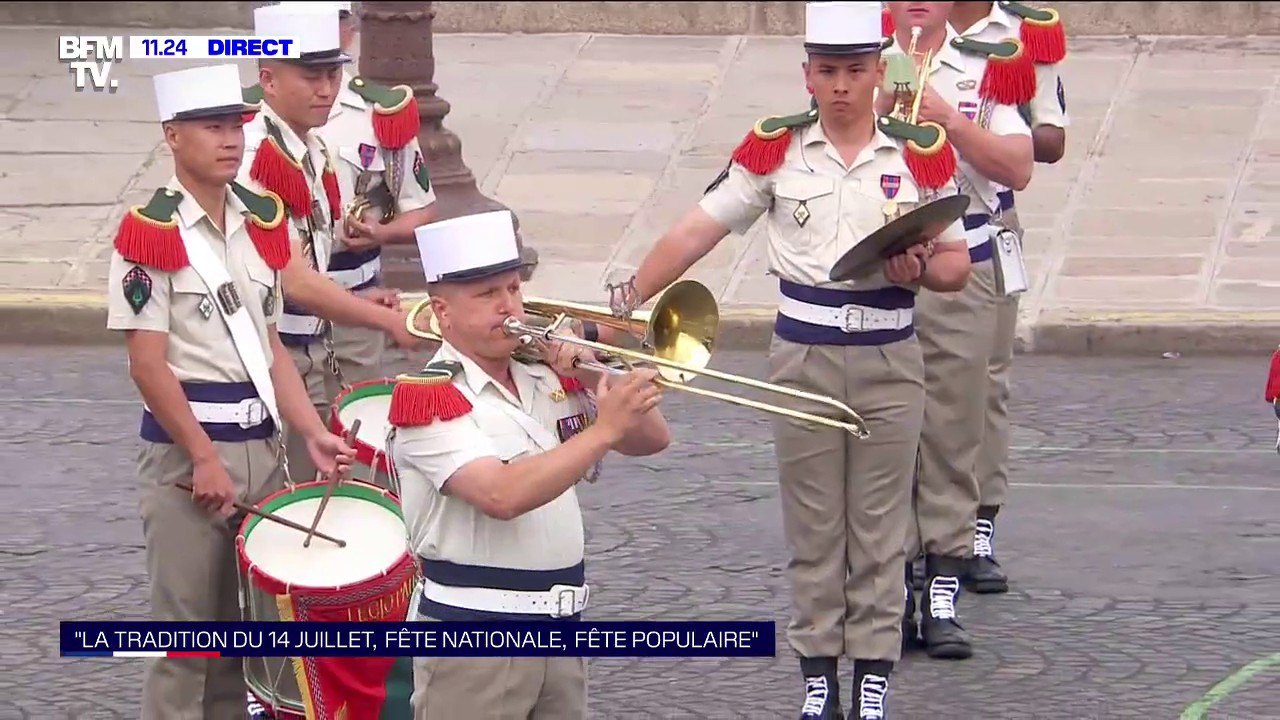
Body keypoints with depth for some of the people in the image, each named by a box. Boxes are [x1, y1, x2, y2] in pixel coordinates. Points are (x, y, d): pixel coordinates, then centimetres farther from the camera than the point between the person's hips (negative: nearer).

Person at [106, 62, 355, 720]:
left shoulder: (263, 220, 8)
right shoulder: (149, 232, -12)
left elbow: (270, 346, 12)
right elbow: (148, 367, -13)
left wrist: (312, 435, 1)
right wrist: (204, 459, -15)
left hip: (260, 444, 6)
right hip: (184, 449, -6)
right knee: (186, 629, 0)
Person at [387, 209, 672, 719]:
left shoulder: (550, 376, 12)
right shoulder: (430, 398, -11)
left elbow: (651, 440, 12)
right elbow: (502, 495, -25)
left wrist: (597, 377, -5)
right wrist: (604, 429, -25)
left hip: (560, 625, 7)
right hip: (473, 636, -7)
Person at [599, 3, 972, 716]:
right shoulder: (776, 147, -1)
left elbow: (957, 265, 3)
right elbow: (698, 231, -1)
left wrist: (920, 269, -19)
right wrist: (628, 299, -7)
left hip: (889, 361, 0)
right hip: (803, 356, 0)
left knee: (879, 530, 4)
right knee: (812, 529, 6)